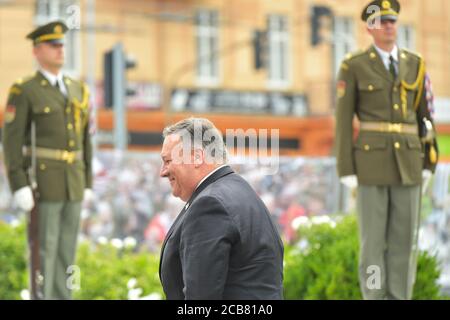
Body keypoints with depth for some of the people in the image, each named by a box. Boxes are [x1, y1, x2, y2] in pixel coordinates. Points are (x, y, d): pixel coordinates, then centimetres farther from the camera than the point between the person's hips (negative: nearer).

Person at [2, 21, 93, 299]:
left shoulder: (77, 90, 13)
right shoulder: (23, 92, -7)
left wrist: (87, 184, 13)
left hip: (72, 184, 6)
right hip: (42, 184, -6)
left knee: (66, 250, 7)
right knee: (44, 251, -6)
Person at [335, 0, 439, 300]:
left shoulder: (415, 64, 9)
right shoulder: (353, 66, -3)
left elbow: (425, 115, 13)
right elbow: (343, 120, -3)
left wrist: (428, 162, 7)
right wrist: (346, 171, -8)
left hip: (407, 163, 4)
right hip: (371, 161, -4)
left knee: (405, 238, 3)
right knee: (373, 239, -3)